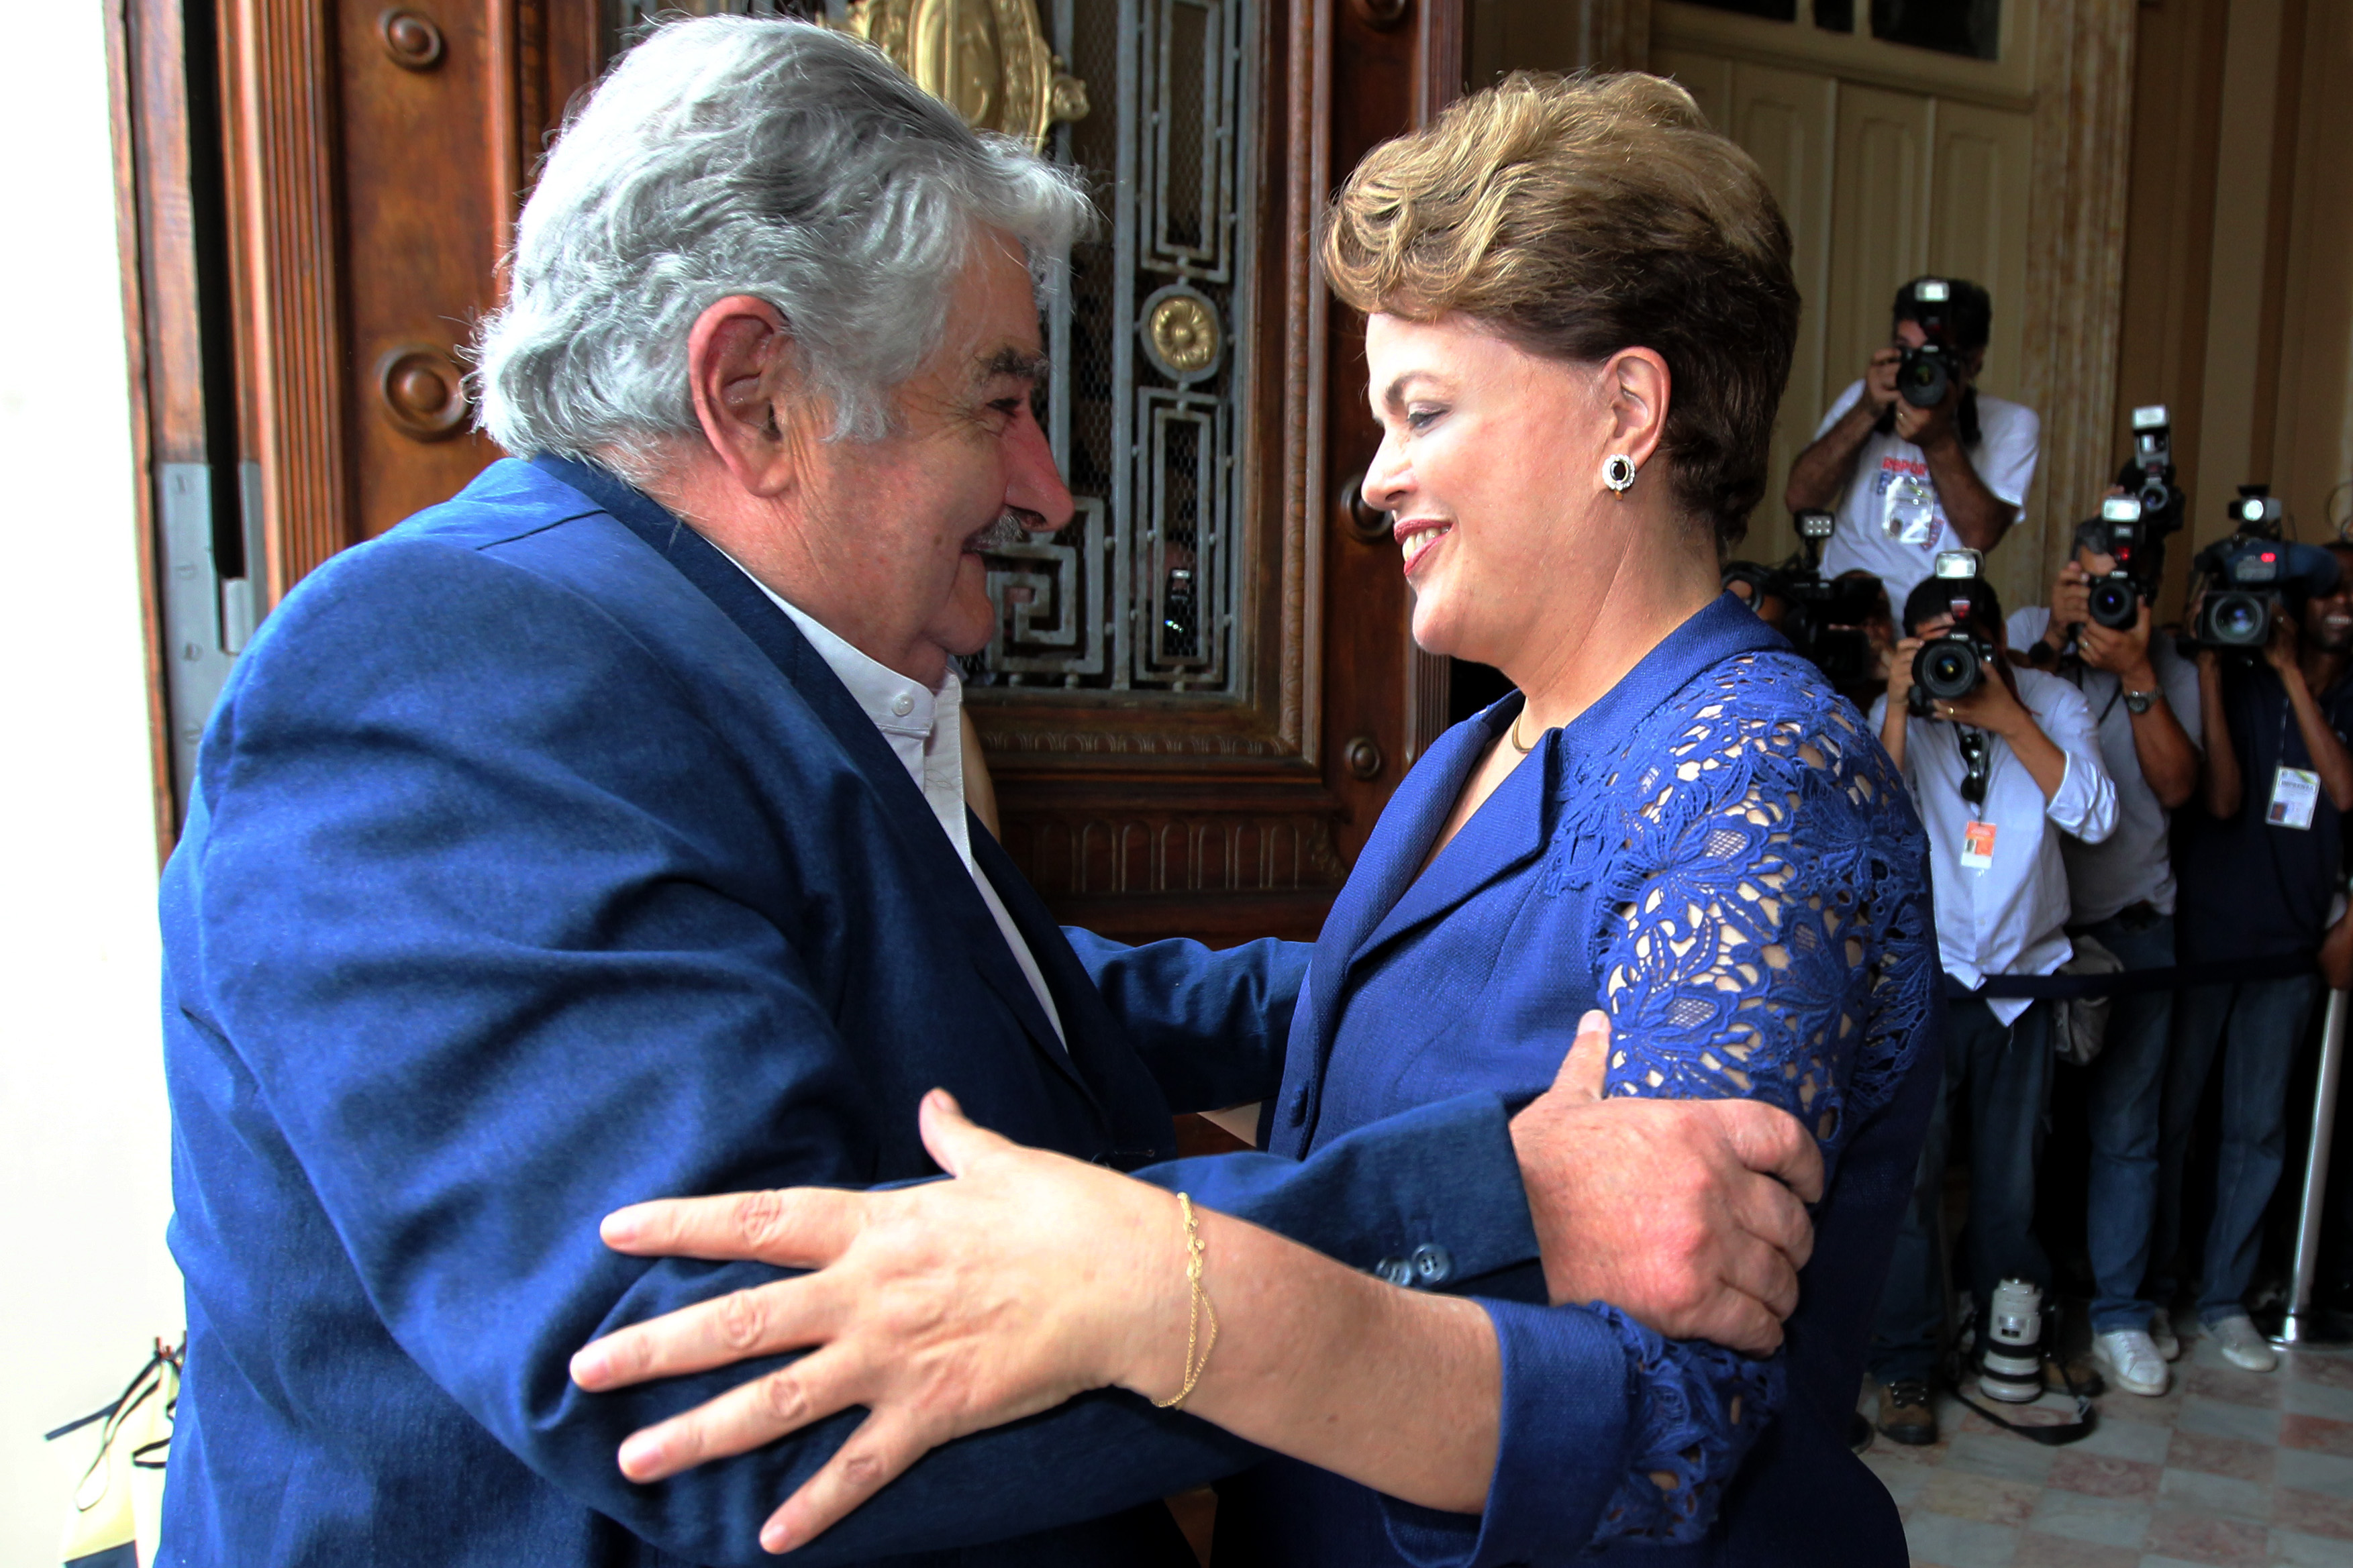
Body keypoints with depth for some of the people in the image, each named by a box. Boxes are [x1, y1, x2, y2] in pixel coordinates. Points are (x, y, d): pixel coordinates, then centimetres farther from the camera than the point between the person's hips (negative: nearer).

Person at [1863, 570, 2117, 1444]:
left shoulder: (2052, 704, 1)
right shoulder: (1895, 714, -3)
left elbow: (2094, 817, -11)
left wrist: (2007, 718, -18)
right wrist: (1901, 706, -21)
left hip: (2026, 973, 2)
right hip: (1927, 971, -2)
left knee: (2012, 1175, 13)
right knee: (1911, 1169, -5)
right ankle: (1904, 1363, 9)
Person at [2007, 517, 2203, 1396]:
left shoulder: (2170, 673, 4)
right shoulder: (2026, 635, 3)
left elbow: (2176, 787, -9)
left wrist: (2137, 678, -16)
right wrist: (2051, 648, -16)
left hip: (2130, 927, 0)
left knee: (2123, 1129, 3)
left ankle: (2119, 1313, 16)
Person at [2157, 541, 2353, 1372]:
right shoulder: (2236, 684, -3)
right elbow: (2221, 800, -15)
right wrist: (2209, 670, -20)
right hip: (2199, 936, -3)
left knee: (2259, 1129, 9)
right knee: (2168, 1116, 4)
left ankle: (2226, 1297, 22)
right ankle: (2152, 1288, 18)